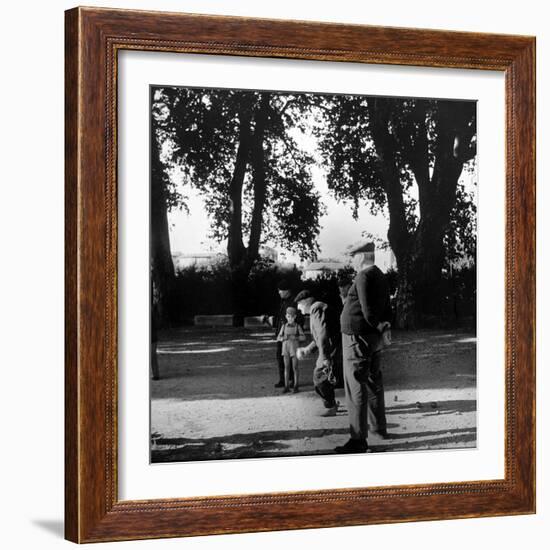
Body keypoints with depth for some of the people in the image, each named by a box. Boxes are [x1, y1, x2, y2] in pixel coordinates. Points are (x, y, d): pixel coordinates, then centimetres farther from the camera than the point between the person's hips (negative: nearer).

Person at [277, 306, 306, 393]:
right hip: (285, 348, 2)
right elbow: (278, 338, 8)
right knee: (287, 368, 4)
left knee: (295, 368, 0)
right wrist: (283, 338, -13)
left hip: (294, 348, -2)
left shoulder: (297, 326, -1)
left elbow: (303, 337, -5)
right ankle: (287, 386, 8)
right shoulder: (284, 326, 5)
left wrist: (294, 337, -19)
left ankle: (296, 386, 6)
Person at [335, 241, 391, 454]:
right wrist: (383, 326, 5)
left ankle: (359, 439, -9)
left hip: (358, 338, -9)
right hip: (375, 340, 9)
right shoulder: (381, 277, 12)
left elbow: (368, 311, -21)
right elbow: (386, 309, 15)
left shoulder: (364, 277, -17)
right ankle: (379, 426, 35)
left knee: (356, 389, -8)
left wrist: (378, 326, -7)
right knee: (374, 384, 22)